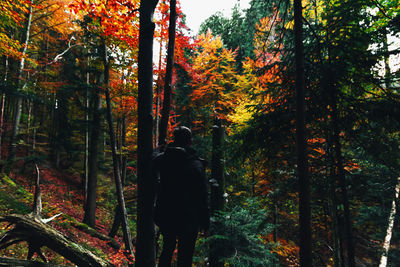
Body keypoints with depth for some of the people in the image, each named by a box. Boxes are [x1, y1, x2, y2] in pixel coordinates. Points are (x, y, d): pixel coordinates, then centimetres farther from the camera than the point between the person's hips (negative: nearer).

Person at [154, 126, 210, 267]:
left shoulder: (161, 159, -5)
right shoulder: (196, 164, -16)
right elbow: (202, 197, -13)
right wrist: (205, 222, -5)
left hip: (165, 217, 4)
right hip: (188, 219, -4)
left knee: (167, 250, 26)